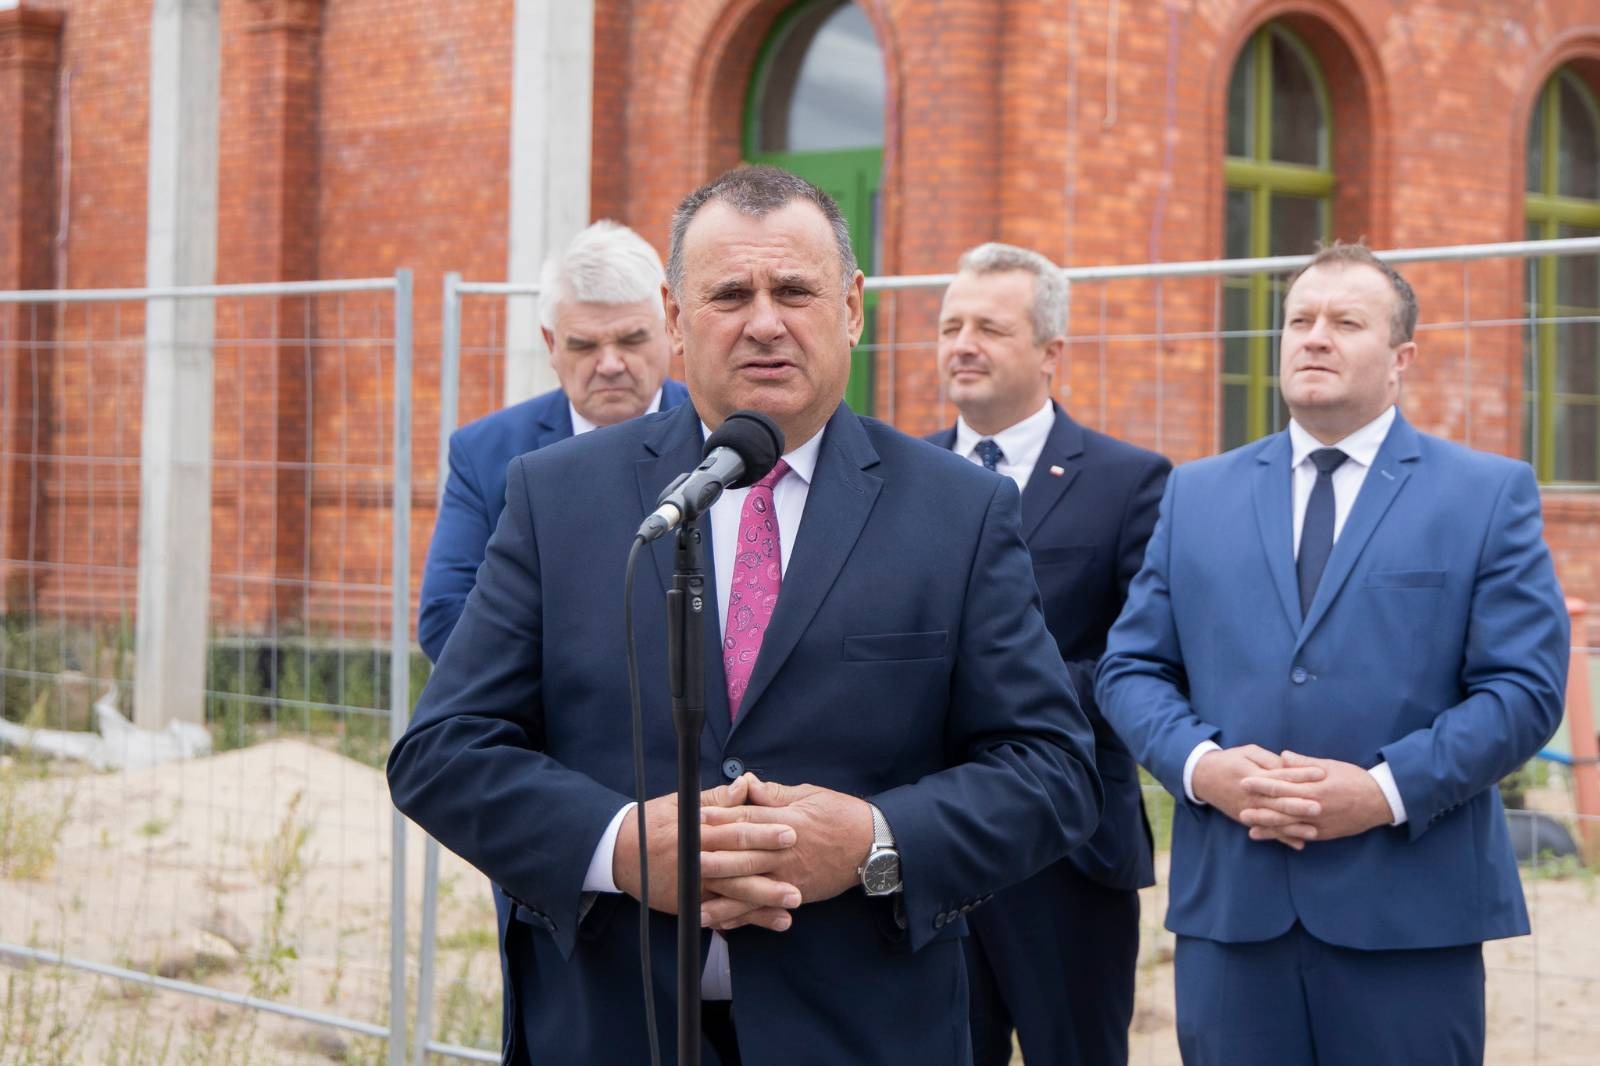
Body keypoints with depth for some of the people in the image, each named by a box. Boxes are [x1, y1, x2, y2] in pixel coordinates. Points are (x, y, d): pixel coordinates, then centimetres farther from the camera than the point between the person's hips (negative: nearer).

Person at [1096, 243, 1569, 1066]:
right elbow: (1131, 667, 11)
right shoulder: (1196, 495, 13)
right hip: (1229, 905, 2)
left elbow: (1525, 685, -3)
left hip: (1410, 912, -2)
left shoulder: (1490, 494, 4)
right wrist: (1200, 764, -9)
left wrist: (1388, 790, -15)